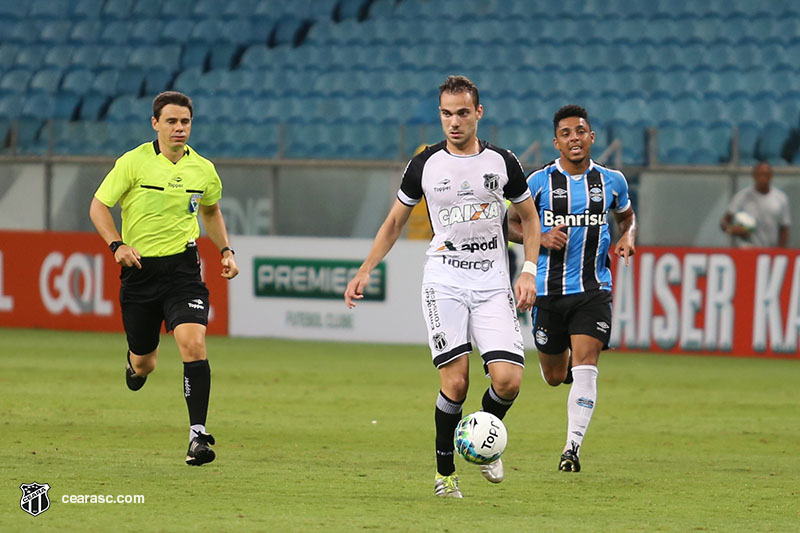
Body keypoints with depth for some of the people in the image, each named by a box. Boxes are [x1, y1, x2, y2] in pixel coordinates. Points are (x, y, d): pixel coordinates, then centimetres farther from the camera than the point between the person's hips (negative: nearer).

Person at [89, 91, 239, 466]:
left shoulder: (203, 170, 4)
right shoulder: (134, 162, -7)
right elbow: (99, 206, -1)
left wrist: (226, 250, 12)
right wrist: (116, 244, -16)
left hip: (183, 268, 1)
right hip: (139, 268, -1)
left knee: (193, 344, -21)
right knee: (143, 364, 8)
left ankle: (198, 435, -19)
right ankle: (136, 363, 49)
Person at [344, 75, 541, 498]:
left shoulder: (502, 162, 3)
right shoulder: (425, 165, 2)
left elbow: (528, 217, 16)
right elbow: (395, 222, 14)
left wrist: (529, 272, 3)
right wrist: (365, 271, 7)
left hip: (492, 285, 1)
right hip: (444, 282, -1)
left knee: (508, 380, -14)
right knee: (456, 381, -13)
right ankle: (445, 472, 5)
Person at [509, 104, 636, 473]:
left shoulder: (612, 181, 3)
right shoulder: (540, 182, -2)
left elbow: (626, 215, 22)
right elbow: (512, 224, 8)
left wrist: (628, 236, 0)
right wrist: (540, 238, -13)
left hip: (593, 290, 0)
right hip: (549, 290, 1)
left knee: (584, 366, -17)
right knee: (554, 376, 10)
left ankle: (573, 446, -14)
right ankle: (562, 358, 48)